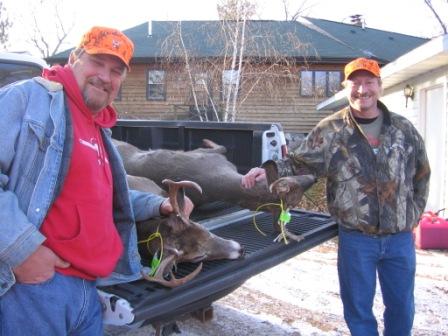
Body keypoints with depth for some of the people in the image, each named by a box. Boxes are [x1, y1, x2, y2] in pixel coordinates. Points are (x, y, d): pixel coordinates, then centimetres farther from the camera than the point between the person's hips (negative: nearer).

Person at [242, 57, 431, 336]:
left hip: (400, 238, 3)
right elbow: (299, 163, -4)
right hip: (356, 238, -3)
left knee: (402, 307, 18)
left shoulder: (404, 129, 3)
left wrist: (414, 214, 10)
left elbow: (422, 175, 13)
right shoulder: (330, 130, -7)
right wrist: (270, 170, -21)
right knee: (358, 308, 12)